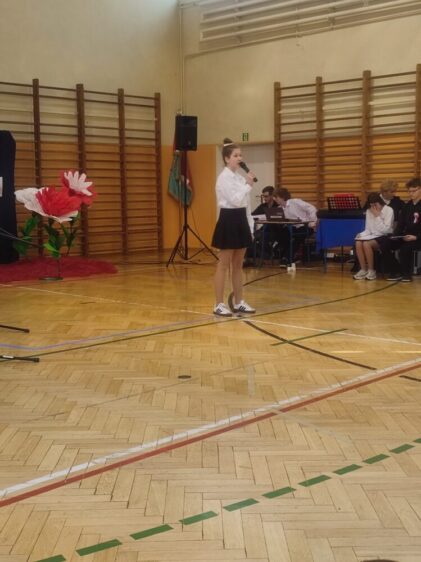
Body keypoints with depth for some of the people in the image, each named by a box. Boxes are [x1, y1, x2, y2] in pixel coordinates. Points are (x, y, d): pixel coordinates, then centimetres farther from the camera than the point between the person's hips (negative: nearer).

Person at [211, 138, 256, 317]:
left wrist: (250, 225, 13)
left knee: (238, 265, 12)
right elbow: (236, 200, -22)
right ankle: (219, 305, 2)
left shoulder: (240, 177, 13)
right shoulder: (224, 178, -12)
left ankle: (239, 302, 19)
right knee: (224, 265, -4)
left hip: (241, 221, 8)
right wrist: (248, 185, -13)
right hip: (229, 221, -8)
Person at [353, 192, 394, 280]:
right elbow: (368, 229, 11)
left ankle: (371, 271, -20)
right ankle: (363, 270, -18)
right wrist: (361, 235, -10)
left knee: (366, 244, -33)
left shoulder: (389, 210, -8)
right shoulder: (369, 211, 9)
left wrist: (377, 216, -16)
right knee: (358, 243, -27)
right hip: (372, 236, 5)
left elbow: (385, 230, -14)